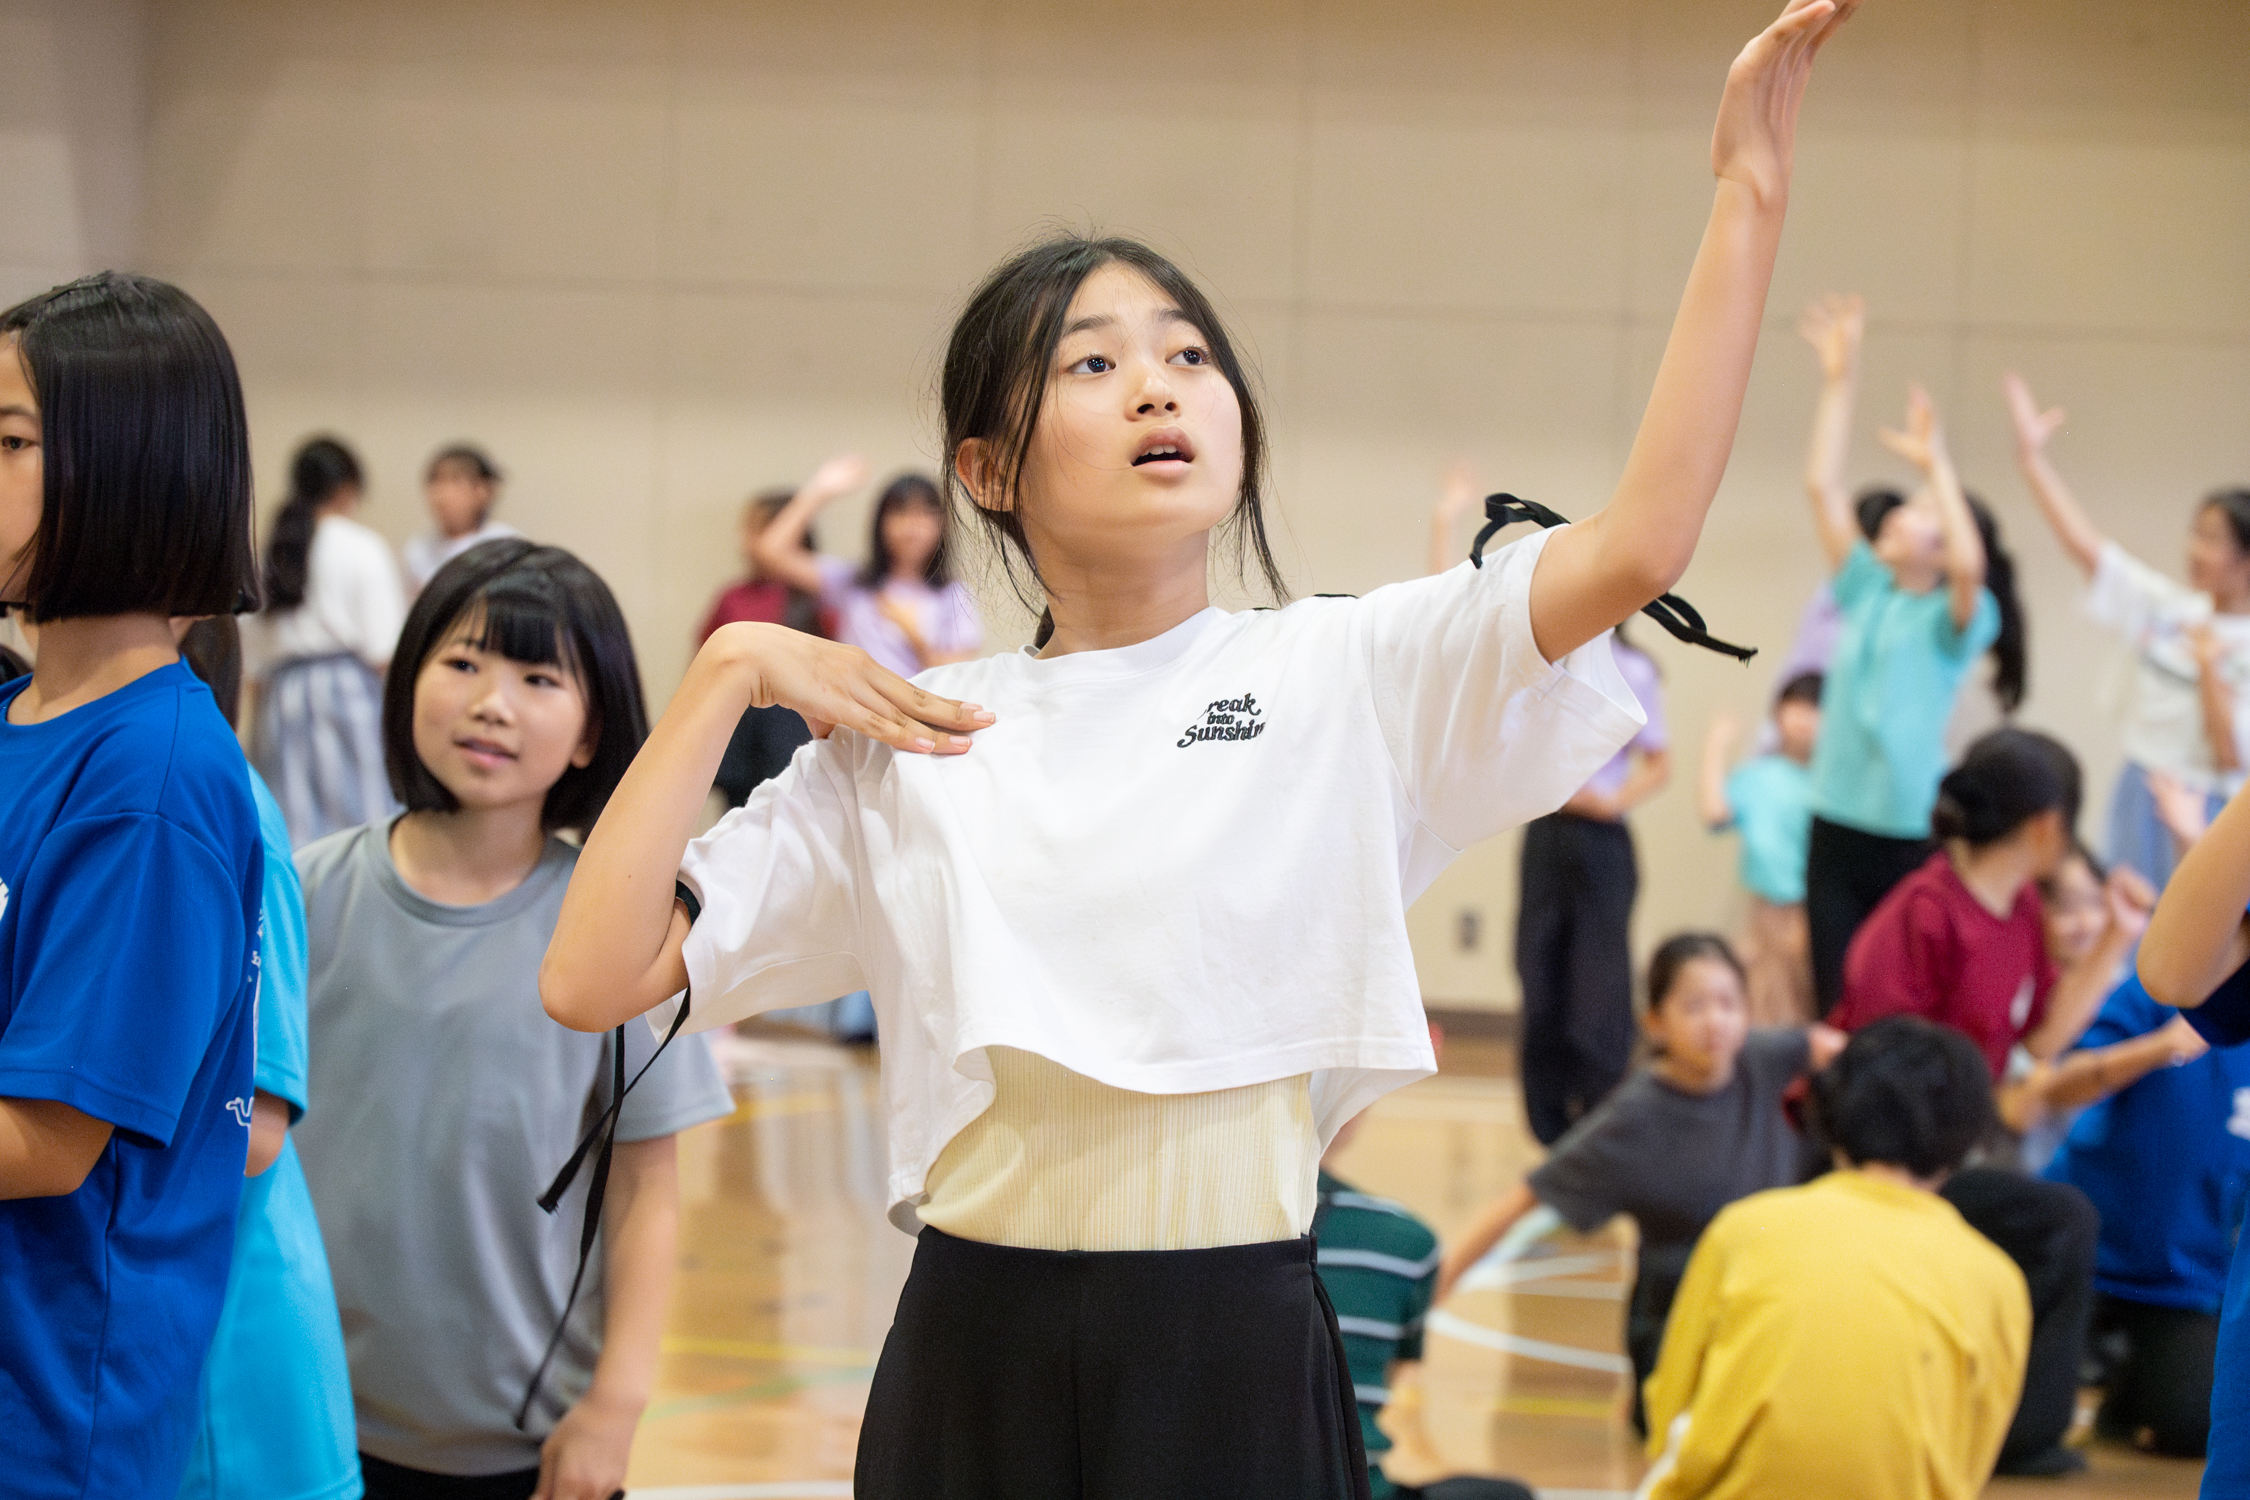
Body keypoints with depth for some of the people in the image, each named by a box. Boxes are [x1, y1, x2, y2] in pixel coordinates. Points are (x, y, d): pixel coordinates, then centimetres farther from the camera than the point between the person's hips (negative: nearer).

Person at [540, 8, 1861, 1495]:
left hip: (1239, 1357, -1)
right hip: (974, 1361, 1)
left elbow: (1640, 543, -13)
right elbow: (594, 978, 0)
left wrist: (1748, 192, -15)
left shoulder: (1345, 675, 1)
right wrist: (728, 674, -2)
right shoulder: (901, 737, 5)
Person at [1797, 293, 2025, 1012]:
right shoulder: (1866, 591, 11)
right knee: (1838, 1006, 5)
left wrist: (1938, 465, -20)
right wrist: (1839, 382, 3)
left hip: (1912, 836, -5)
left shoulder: (1956, 618, -3)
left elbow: (1970, 564, -27)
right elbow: (1822, 486, 7)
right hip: (1839, 826, 5)